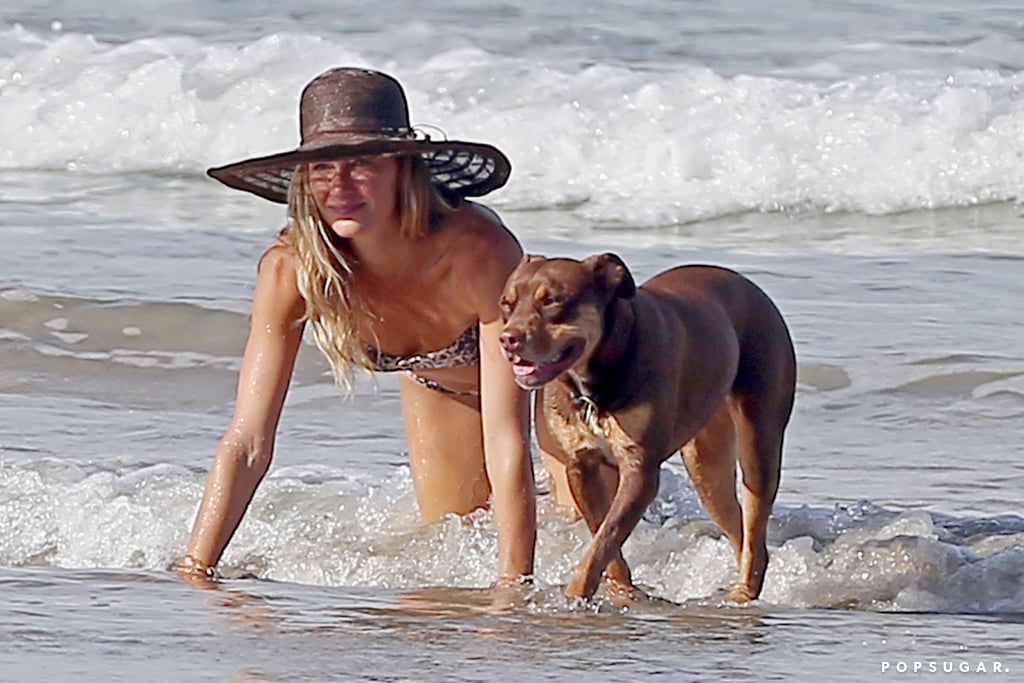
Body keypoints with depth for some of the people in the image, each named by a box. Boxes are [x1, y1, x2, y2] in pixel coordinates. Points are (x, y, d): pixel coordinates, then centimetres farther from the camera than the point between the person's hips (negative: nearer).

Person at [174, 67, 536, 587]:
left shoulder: (479, 253, -44)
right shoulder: (289, 269, -34)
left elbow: (507, 439, -45)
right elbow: (248, 442, -33)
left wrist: (515, 584, -51)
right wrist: (194, 570, -42)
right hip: (434, 383, 3)